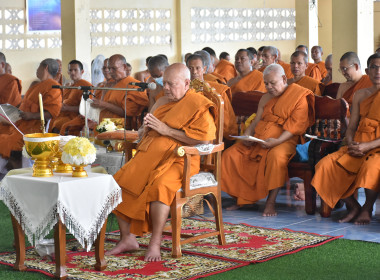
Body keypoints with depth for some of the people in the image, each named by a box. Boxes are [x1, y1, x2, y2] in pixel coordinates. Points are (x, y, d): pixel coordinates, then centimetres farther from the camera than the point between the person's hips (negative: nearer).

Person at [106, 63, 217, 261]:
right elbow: (144, 134, 31)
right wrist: (146, 127, 3)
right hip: (149, 156, 8)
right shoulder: (162, 102, 22)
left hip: (176, 159, -7)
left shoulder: (198, 105, -2)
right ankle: (127, 239, -5)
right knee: (117, 182, -12)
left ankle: (155, 244, -25)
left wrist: (166, 130, -15)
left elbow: (204, 137, -18)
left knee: (158, 186, -35)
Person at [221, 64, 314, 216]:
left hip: (284, 140, -7)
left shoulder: (299, 97, -3)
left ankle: (271, 203, -30)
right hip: (258, 140, 7)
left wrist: (277, 141, -26)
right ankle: (241, 199, -4)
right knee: (230, 155, -12)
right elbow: (256, 121, 18)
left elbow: (295, 127, -12)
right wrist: (246, 136, -4)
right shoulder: (265, 98, 20)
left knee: (276, 156, -41)